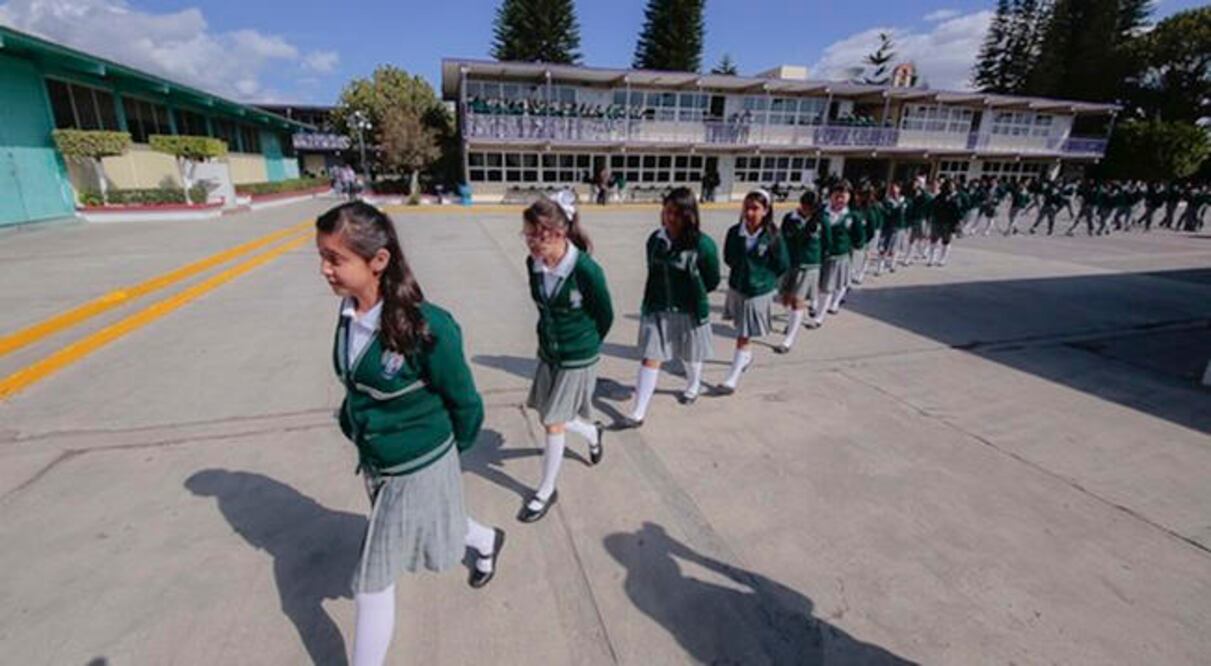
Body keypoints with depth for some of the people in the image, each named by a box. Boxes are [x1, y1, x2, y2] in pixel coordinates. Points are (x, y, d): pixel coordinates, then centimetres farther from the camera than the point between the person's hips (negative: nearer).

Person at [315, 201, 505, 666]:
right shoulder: (350, 311, -11)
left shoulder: (425, 327, -31)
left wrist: (451, 449, -1)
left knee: (372, 582, 8)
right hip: (373, 461, 7)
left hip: (417, 467, -7)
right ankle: (487, 541, 63)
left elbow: (464, 400, -16)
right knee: (428, 525, 32)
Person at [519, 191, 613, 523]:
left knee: (554, 424, 3)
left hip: (577, 359, -6)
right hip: (548, 353, 6)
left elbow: (606, 315, -9)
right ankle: (593, 433, 48)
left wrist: (585, 346, 6)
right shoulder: (533, 264, -9)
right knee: (550, 418, 17)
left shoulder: (586, 270, -25)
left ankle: (546, 491, 27)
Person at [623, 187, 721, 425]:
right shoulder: (655, 239, -4)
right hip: (656, 310, 2)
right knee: (650, 359, 0)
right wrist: (649, 302, 10)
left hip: (689, 311, -2)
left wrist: (691, 294, 1)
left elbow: (712, 281, -4)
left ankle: (693, 386, 52)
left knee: (690, 356, 20)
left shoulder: (702, 245, -17)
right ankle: (638, 413, 7)